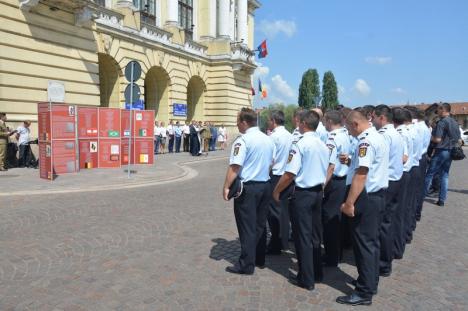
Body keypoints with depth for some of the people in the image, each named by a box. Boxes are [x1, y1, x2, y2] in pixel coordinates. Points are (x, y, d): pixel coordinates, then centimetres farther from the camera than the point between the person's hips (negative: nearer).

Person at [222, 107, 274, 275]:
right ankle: (260, 259, 28)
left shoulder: (243, 140, -14)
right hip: (265, 185, 8)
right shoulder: (268, 139, 10)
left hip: (248, 187, -7)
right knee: (260, 224, 17)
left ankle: (246, 265, 7)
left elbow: (235, 167, -20)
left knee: (247, 226, 0)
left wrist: (226, 187, -16)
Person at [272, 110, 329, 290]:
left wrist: (276, 191, -8)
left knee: (302, 236, 2)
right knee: (314, 234, 17)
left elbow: (290, 174, -20)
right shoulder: (323, 145, 7)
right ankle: (317, 273, 29)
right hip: (318, 192, 8)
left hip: (302, 194, -8)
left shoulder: (300, 145, -17)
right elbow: (326, 171, 15)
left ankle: (307, 279, 11)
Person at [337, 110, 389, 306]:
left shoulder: (367, 141, -19)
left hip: (367, 197, -10)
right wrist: (353, 160, 17)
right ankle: (371, 283, 32)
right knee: (371, 240, 18)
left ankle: (364, 293, 7)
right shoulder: (378, 137, 14)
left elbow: (361, 175, -25)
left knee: (364, 243, -3)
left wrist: (349, 203, -25)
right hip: (378, 194, 10)